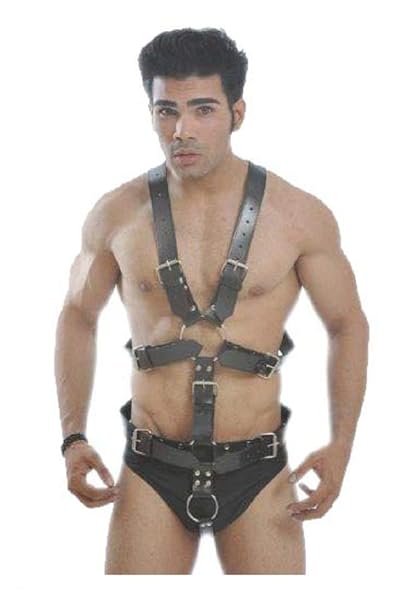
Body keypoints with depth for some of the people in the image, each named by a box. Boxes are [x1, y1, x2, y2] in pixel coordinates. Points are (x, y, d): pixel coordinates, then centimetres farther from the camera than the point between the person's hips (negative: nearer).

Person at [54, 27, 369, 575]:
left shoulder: (299, 216, -3)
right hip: (151, 472, 1)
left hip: (256, 471, -1)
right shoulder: (117, 215, 0)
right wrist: (73, 437, 5)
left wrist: (341, 443, -4)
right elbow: (78, 315, 14)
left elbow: (348, 325, 7)